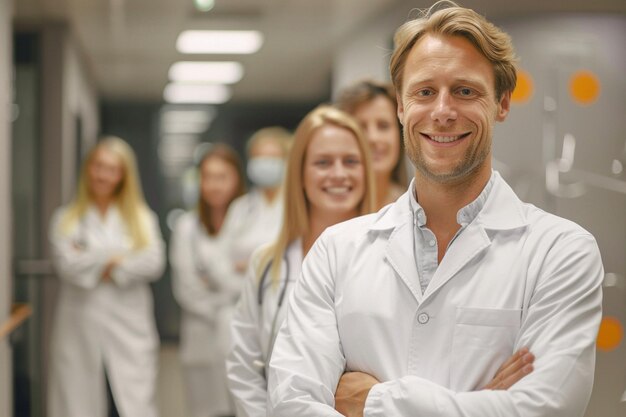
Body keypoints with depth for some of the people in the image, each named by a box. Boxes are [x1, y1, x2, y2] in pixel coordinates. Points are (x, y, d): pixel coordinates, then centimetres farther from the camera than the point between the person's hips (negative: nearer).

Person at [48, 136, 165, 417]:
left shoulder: (142, 218, 12)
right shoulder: (65, 220, 10)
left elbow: (154, 263, -5)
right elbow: (67, 264, -7)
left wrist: (93, 262, -6)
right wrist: (117, 258, -5)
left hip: (129, 328, 0)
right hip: (78, 328, 0)